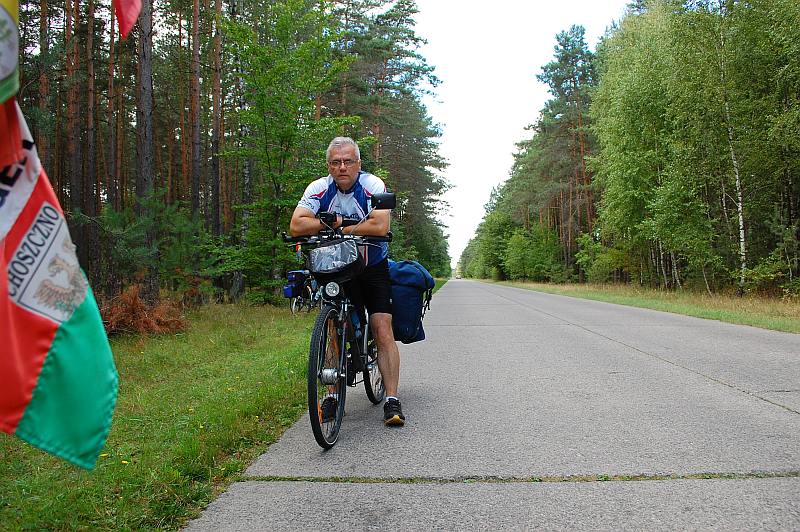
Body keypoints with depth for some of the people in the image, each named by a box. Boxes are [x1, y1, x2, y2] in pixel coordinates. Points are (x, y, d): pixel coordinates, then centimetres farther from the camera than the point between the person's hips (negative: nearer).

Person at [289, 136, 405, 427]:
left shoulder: (373, 185, -16)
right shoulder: (319, 188, -10)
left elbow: (380, 226, -30)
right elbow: (296, 225, -21)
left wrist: (341, 229, -23)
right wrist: (331, 224, -26)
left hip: (373, 267, -2)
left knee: (383, 331, -11)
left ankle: (392, 401, -8)